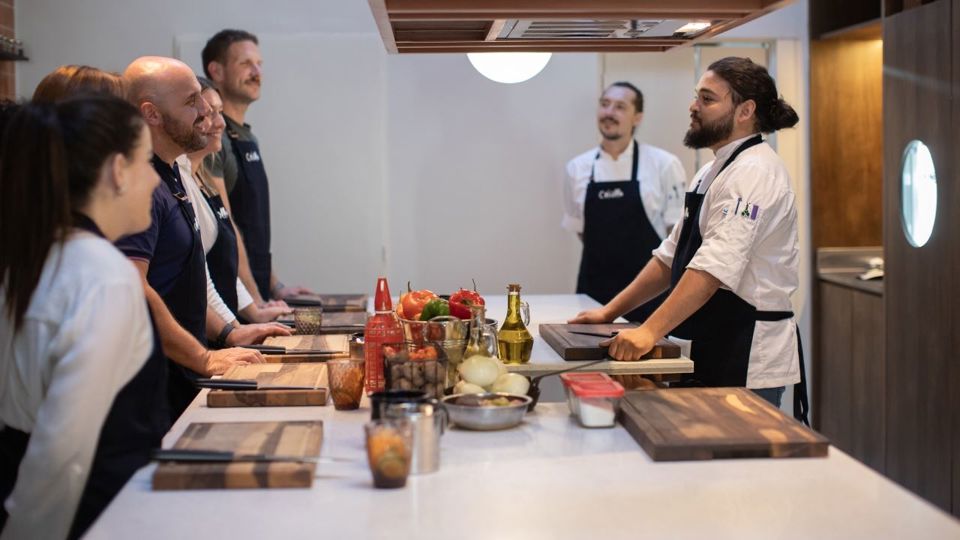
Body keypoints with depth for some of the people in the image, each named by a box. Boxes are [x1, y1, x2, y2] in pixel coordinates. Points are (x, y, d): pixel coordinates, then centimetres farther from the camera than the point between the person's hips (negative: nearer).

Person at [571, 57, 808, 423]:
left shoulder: (753, 173, -17)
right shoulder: (713, 173, 15)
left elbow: (714, 268, -28)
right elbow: (671, 257, 19)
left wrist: (650, 331, -33)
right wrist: (610, 311, 12)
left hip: (747, 363, -9)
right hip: (712, 353, 9)